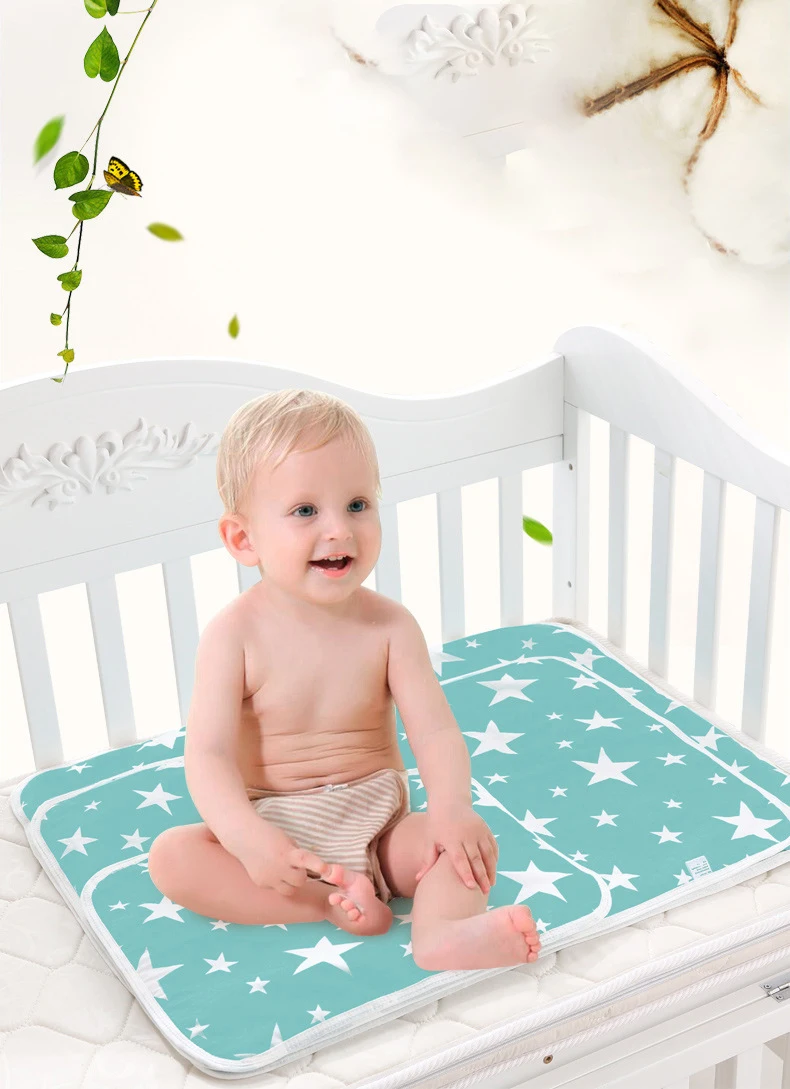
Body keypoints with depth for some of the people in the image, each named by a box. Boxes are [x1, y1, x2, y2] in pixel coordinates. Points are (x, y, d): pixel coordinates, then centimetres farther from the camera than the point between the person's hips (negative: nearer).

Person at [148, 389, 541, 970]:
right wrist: (248, 838, -37)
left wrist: (452, 807, -34)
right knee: (171, 856, -24)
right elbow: (209, 754, -19)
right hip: (273, 825, -1)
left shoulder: (389, 626, -8)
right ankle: (328, 903, -29)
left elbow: (435, 729, -13)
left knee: (473, 841, -21)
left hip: (376, 824, 1)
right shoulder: (235, 634, -13)